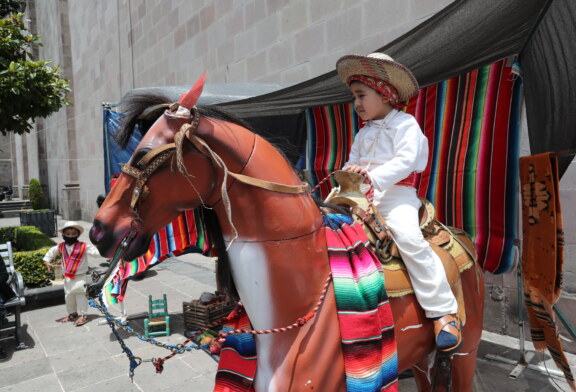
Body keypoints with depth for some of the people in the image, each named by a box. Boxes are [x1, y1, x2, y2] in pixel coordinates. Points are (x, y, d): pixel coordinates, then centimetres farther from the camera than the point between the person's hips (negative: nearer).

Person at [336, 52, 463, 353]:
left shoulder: (405, 124, 1)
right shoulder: (363, 134, 23)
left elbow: (406, 161, -13)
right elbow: (353, 162, 23)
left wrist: (373, 175, -27)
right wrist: (348, 173, -1)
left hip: (396, 195, -7)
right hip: (364, 196, 7)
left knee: (408, 237, -29)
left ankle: (444, 312, -19)